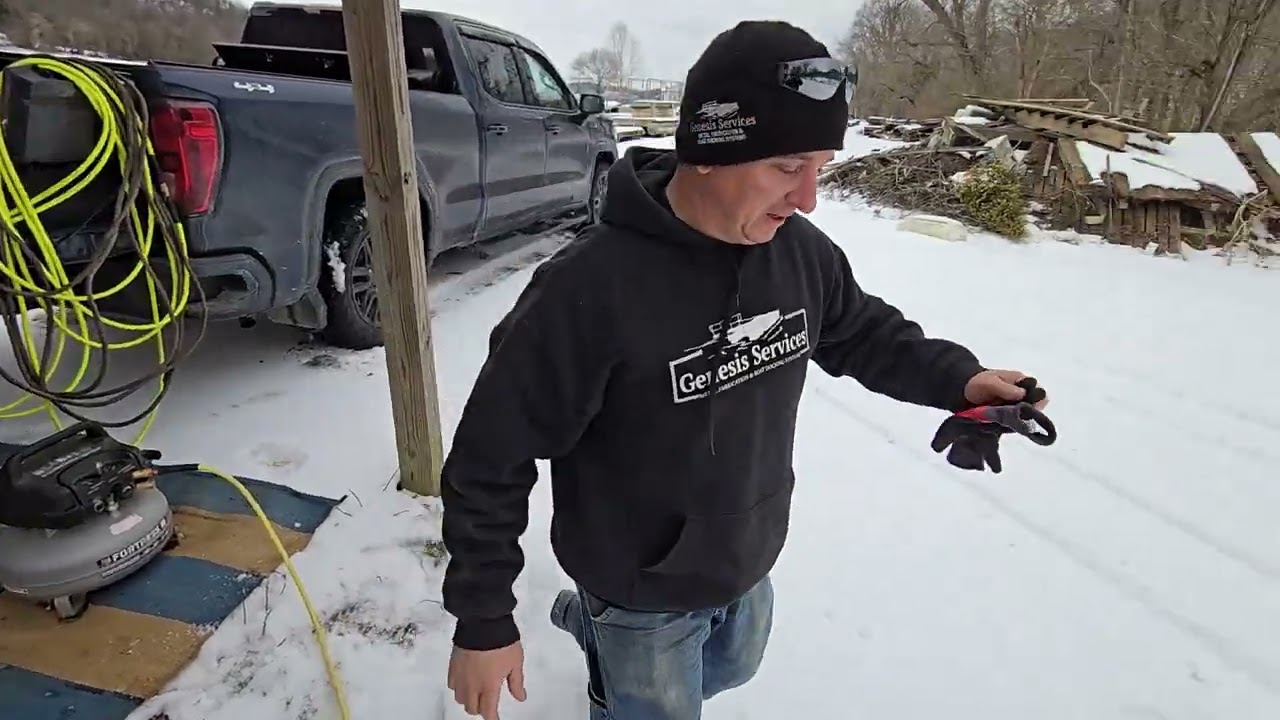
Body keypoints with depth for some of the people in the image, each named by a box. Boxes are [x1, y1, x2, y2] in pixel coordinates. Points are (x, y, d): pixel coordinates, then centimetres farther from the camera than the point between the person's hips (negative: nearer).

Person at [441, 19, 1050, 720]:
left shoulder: (800, 251, -13)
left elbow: (862, 332, 8)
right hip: (643, 591, -6)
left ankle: (592, 623, 52)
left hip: (749, 562, 7)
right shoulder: (588, 287, -32)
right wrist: (483, 621, -16)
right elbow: (492, 460, -23)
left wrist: (954, 376, -9)